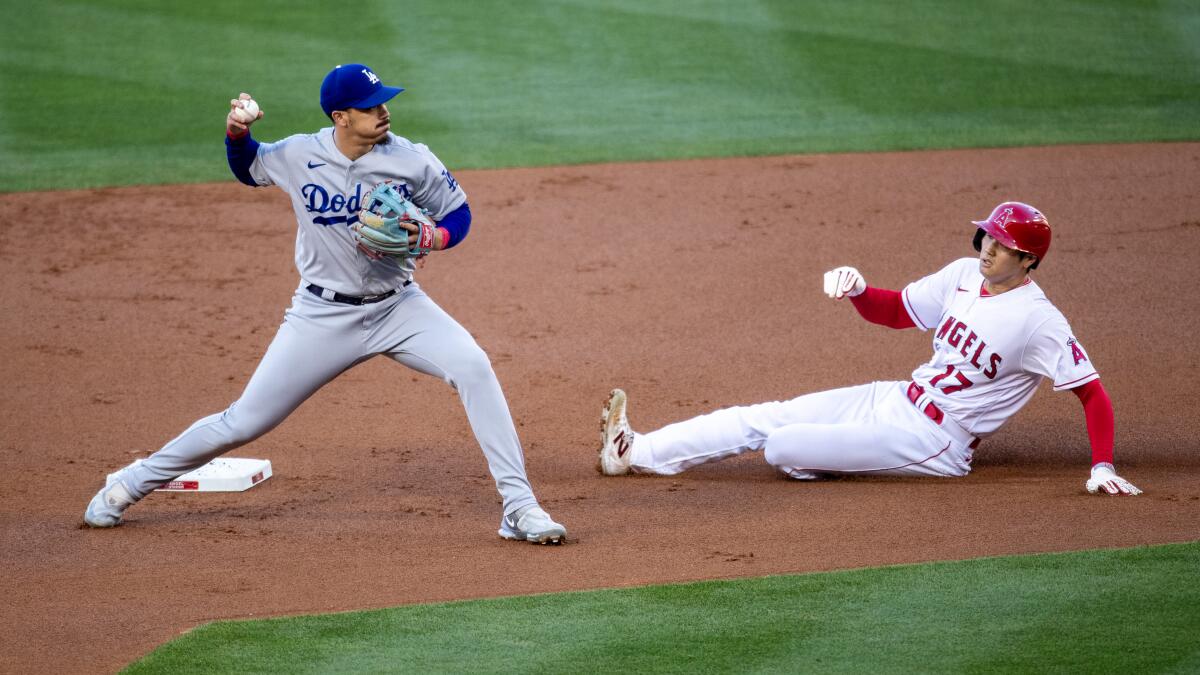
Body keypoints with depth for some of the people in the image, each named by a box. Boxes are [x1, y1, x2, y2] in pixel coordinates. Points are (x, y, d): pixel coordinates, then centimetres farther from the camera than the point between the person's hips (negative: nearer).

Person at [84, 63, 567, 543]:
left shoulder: (412, 161, -11)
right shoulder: (298, 156, -9)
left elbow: (458, 214, 2)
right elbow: (247, 169, 12)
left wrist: (431, 238, -21)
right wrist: (236, 131, -9)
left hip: (397, 306, 1)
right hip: (323, 316, -1)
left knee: (473, 367, -24)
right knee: (243, 423, 0)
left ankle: (518, 507, -18)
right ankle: (132, 484, 21)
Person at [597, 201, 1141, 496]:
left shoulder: (1037, 321, -18)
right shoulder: (964, 274, 4)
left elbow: (1093, 392, -19)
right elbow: (894, 311, 14)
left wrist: (1102, 467, -30)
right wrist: (857, 290, -7)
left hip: (933, 443, -8)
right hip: (894, 400, 8)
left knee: (782, 445, -20)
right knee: (766, 417, 1)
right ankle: (635, 453, 3)